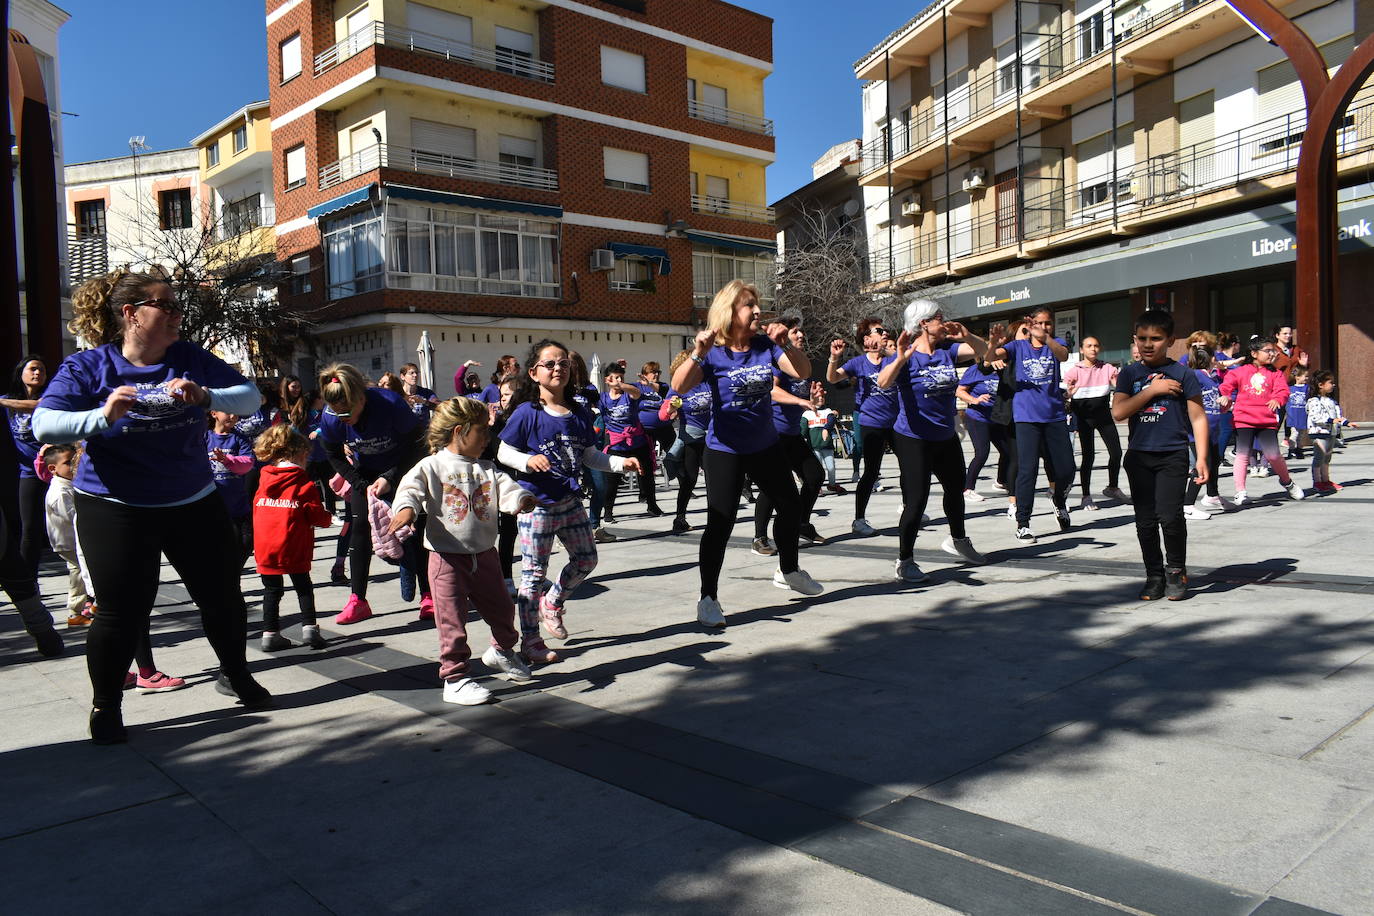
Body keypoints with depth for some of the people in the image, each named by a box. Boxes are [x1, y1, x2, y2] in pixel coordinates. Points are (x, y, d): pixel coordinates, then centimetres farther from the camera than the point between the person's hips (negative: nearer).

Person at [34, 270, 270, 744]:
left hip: (194, 503, 3)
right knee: (122, 611, -3)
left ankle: (235, 674, 34)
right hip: (115, 509, -3)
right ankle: (105, 707, 20)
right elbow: (43, 425, -17)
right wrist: (102, 416, -35)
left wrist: (206, 397, -27)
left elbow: (251, 396, -7)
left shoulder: (190, 359, 0)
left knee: (222, 596, 9)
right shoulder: (87, 367, -7)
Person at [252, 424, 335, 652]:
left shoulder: (264, 480, 9)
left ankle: (270, 634, 12)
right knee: (303, 588, 10)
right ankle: (309, 628, 2)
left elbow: (257, 510, 16)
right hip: (293, 547, -4)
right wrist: (328, 518, 14)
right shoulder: (304, 484, -7)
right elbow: (316, 516, -7)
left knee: (272, 590, 12)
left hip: (264, 547, 4)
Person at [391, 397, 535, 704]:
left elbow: (505, 487, -6)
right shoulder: (431, 466, -6)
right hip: (448, 558, -5)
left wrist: (521, 499, -29)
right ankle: (454, 678, 12)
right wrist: (406, 509, -41)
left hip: (485, 555, 5)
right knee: (452, 621, -1)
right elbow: (410, 489, -18)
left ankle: (501, 651, 45)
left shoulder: (486, 468, 7)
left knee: (501, 609, 18)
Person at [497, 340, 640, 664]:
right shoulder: (527, 413, -12)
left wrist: (620, 463, 0)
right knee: (534, 573, 2)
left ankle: (552, 603, 40)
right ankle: (530, 641, 15)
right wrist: (528, 460, -27)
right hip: (537, 503, -6)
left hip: (570, 501, 6)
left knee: (586, 559, 15)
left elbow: (590, 455, 13)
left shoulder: (579, 413, 5)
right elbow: (504, 452, -9)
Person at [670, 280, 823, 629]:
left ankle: (788, 571, 41)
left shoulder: (765, 346, -2)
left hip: (766, 446, 6)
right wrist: (698, 353, -42)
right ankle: (708, 599, 2)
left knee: (791, 509, 17)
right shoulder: (713, 353, -14)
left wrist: (785, 345, -21)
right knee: (720, 524, -10)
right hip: (725, 451, -6)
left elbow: (803, 371, -6)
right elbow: (679, 385, -27)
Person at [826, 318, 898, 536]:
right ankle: (859, 520, 5)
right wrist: (834, 357, -34)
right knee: (871, 471, -4)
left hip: (895, 421, 5)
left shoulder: (892, 359, 3)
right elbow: (832, 378, -16)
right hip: (871, 425, -5)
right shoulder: (858, 363, -6)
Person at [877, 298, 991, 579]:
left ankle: (957, 540, 48)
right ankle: (904, 562, 0)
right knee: (916, 500, -11)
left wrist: (966, 335, -19)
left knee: (956, 489, 24)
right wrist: (901, 359, -50)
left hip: (946, 437, 8)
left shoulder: (947, 350, 2)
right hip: (913, 440, -8)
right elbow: (883, 382, -33)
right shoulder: (906, 357, -17)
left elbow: (981, 350, 1)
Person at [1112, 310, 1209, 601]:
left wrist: (1202, 458, -4)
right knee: (1145, 520, 6)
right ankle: (1154, 575, 20)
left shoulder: (1181, 374, 0)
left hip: (1173, 455, -3)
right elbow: (1118, 412, -6)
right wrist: (1151, 390, -11)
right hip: (1139, 456, 3)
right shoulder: (1129, 374, 6)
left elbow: (1198, 418, 2)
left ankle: (1176, 571, 10)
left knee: (1170, 516, -12)